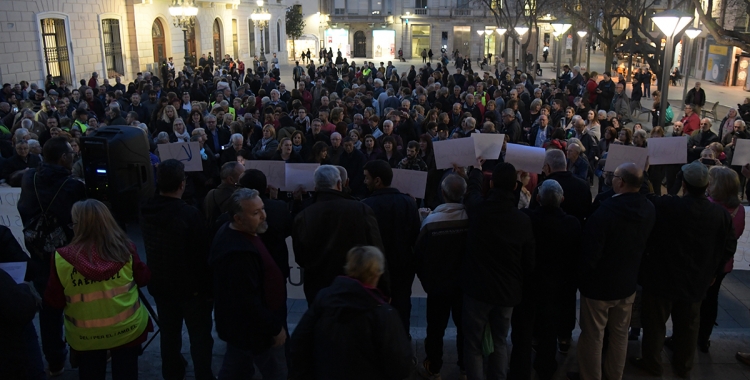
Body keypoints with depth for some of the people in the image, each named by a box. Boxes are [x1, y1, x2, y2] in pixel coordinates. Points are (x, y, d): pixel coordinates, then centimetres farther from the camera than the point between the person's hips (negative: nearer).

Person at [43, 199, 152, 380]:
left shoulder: (63, 258, -17)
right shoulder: (125, 249, -13)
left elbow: (53, 302, -5)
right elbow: (143, 279, 3)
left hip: (84, 336, 0)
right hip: (127, 329, 1)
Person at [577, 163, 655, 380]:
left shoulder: (604, 212, -28)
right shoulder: (649, 210, -6)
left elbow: (589, 254, -24)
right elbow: (645, 246, 8)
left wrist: (581, 278, -7)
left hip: (599, 284, -6)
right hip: (627, 282, 6)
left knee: (593, 337, 9)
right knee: (620, 334, 21)